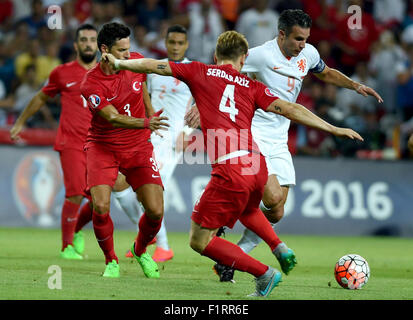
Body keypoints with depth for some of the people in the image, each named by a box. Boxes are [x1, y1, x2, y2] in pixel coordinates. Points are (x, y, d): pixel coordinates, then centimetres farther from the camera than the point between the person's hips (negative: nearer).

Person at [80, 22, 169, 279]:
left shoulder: (136, 61, -4)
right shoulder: (91, 84, -19)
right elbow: (113, 118, -30)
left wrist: (151, 112, 26)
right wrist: (146, 124, -44)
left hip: (138, 146, 3)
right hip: (103, 147, -3)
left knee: (155, 210, -9)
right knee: (101, 206, -21)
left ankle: (141, 251, 23)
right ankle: (111, 261, 5)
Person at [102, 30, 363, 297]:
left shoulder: (200, 72, 11)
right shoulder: (252, 87, 16)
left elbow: (153, 66, 15)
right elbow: (290, 109, 7)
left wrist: (119, 63, 31)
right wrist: (333, 128, 11)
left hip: (230, 171, -5)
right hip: (257, 165, 5)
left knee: (199, 241, 7)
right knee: (247, 210, 40)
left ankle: (264, 274, -1)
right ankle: (280, 249, 17)